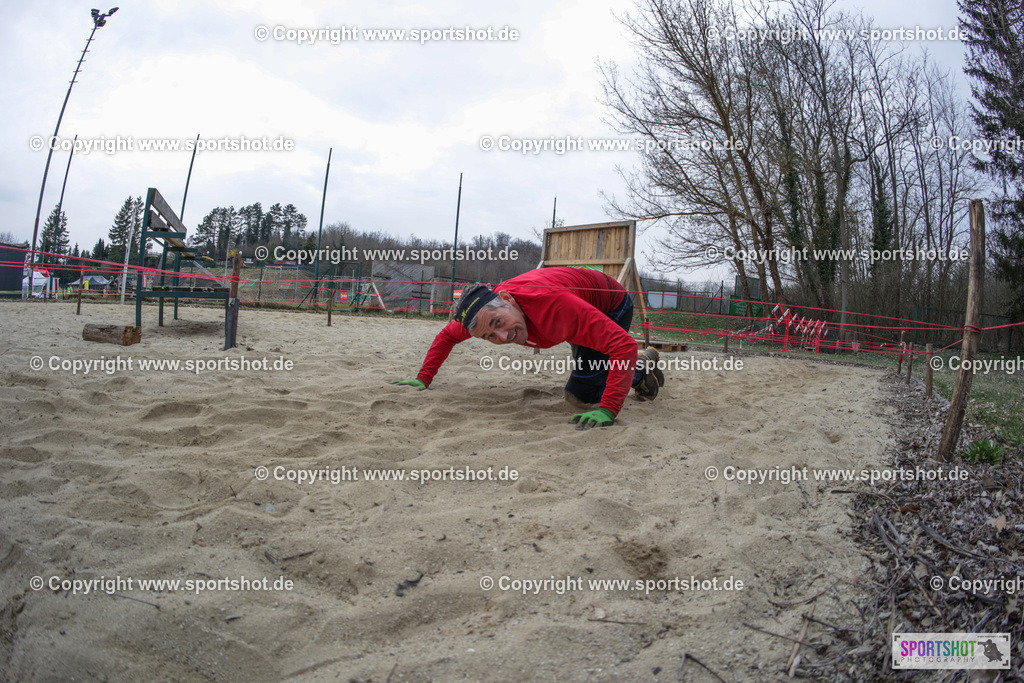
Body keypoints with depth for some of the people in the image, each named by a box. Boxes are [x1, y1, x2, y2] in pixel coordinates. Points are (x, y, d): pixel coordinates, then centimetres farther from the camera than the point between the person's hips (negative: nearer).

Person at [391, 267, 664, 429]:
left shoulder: (553, 304, -48)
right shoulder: (487, 308, -27)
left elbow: (624, 344, -49)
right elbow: (447, 336, -6)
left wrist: (608, 411, -55)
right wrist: (423, 380, -13)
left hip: (614, 307, -7)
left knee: (579, 396, -15)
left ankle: (642, 365, 6)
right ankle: (643, 363, 49)